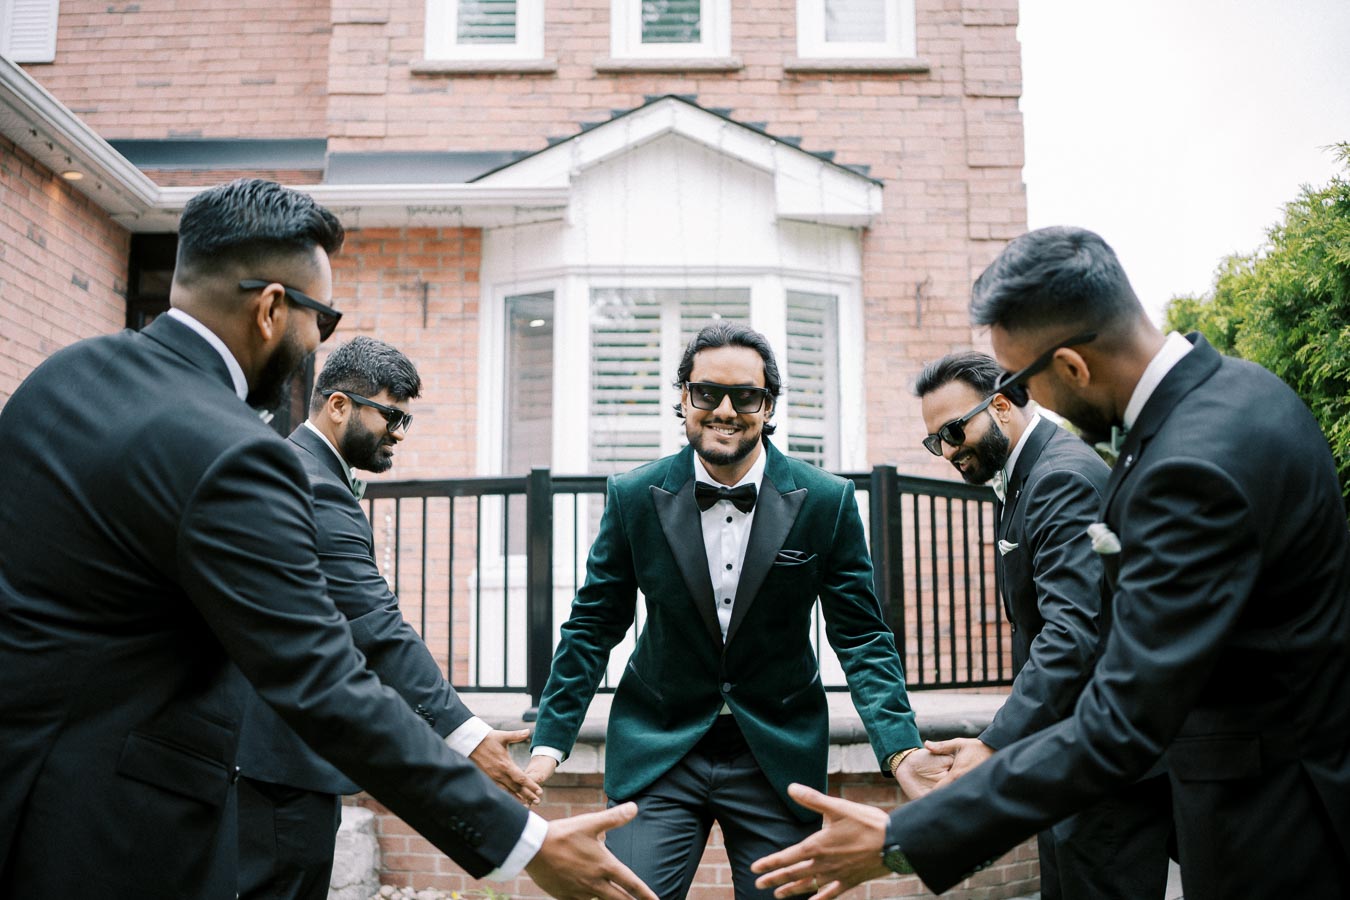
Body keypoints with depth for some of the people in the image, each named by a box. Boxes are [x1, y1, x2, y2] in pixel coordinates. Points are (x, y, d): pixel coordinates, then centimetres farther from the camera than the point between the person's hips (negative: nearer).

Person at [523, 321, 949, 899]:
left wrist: (901, 751, -15)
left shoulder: (827, 502, -7)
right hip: (657, 752, 0)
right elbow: (593, 626, 3)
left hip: (779, 758, 1)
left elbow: (860, 635, -3)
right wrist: (549, 742, -2)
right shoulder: (633, 498, -5)